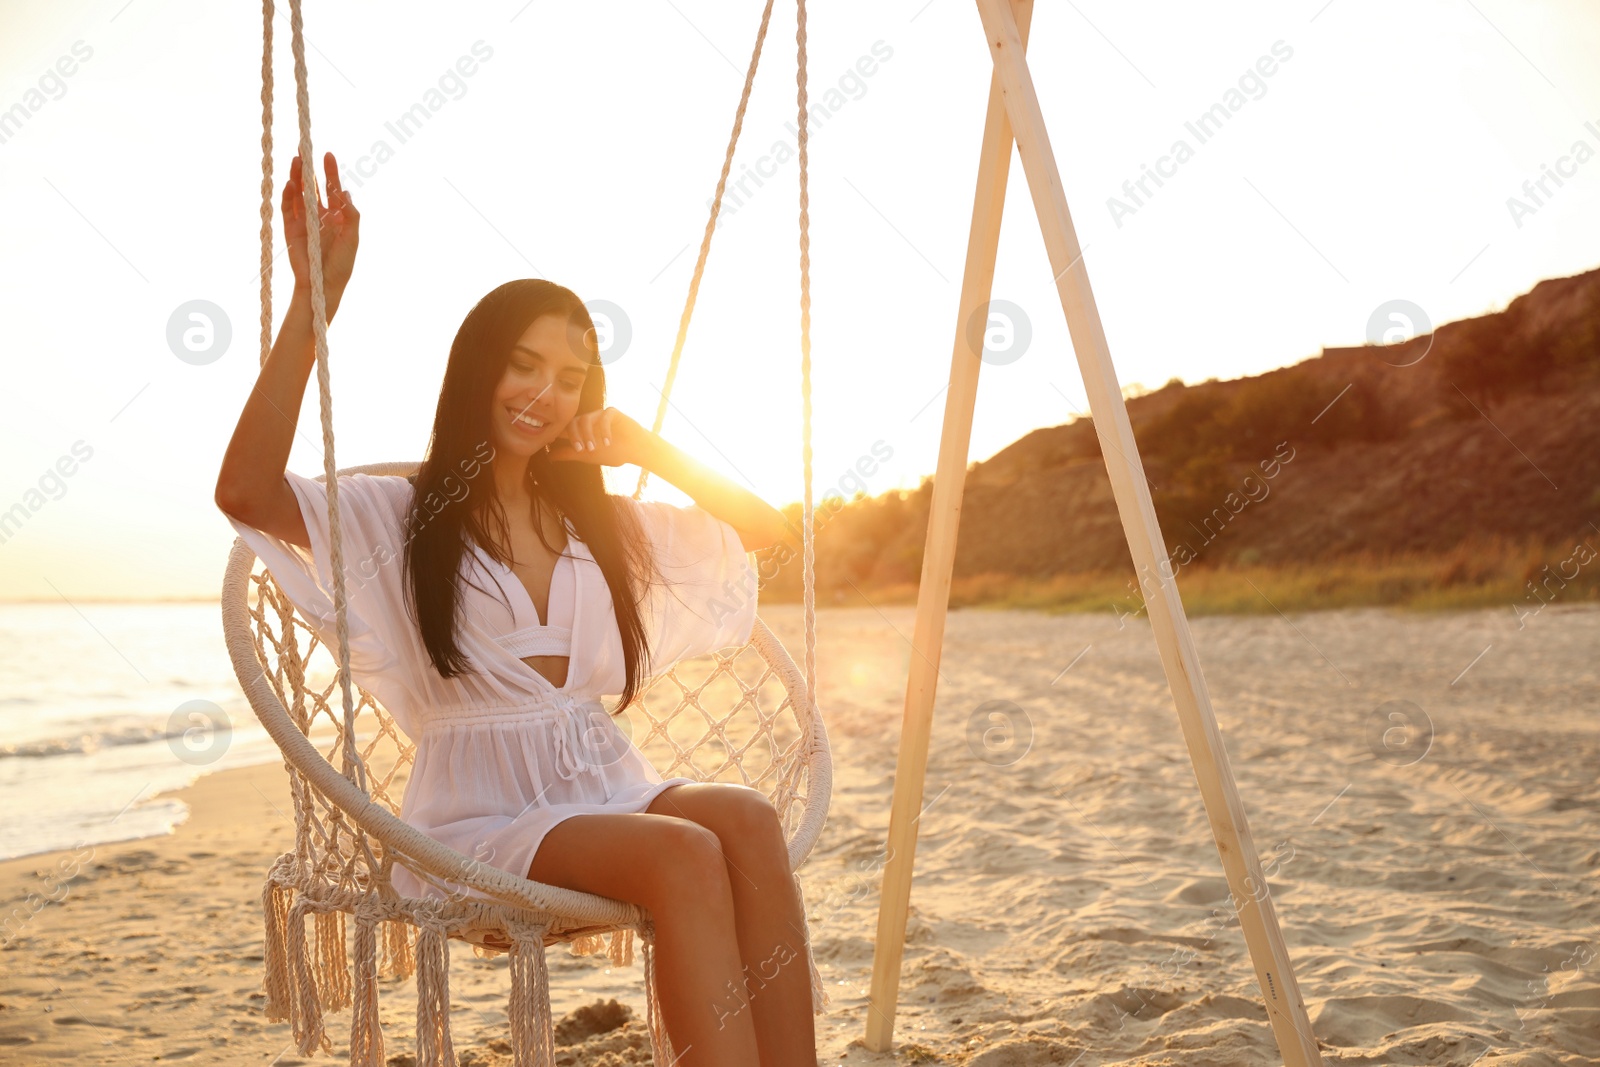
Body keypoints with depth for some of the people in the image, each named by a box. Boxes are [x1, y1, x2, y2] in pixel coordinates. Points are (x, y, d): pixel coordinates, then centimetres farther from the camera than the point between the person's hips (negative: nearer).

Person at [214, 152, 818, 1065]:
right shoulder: (394, 515, 2)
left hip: (607, 782, 5)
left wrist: (652, 453, 8)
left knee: (747, 818, -28)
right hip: (482, 811, -5)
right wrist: (315, 299, -21)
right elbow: (247, 492, -17)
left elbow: (767, 529, 21)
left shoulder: (604, 524, 19)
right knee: (685, 855, -32)